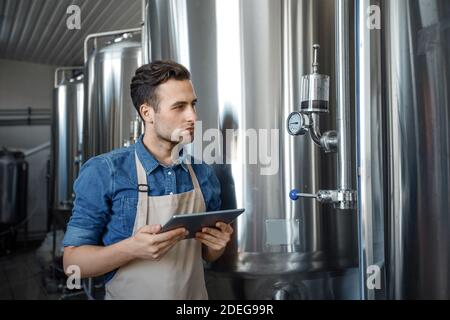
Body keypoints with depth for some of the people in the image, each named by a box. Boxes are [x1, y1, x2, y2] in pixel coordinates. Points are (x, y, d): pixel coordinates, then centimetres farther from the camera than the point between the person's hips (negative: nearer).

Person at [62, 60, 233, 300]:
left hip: (195, 294, 4)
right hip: (127, 294, -4)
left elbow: (207, 255, 8)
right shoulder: (103, 172, -17)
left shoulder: (204, 175, -4)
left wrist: (217, 245, -14)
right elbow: (73, 261, -15)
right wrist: (132, 248, -30)